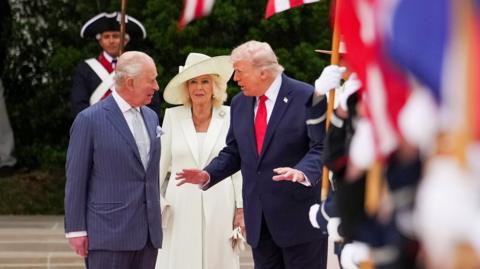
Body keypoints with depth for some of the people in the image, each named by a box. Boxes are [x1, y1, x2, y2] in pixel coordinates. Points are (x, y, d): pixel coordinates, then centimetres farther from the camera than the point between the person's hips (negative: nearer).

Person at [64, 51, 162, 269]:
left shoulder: (151, 117, 13)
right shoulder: (89, 120, -7)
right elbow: (75, 179, -5)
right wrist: (76, 230, -7)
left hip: (148, 234, 6)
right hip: (109, 233, -6)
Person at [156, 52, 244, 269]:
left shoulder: (230, 117, 1)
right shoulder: (173, 116, 4)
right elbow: (160, 164, 9)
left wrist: (241, 209, 1)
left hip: (219, 208, 0)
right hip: (181, 209, 0)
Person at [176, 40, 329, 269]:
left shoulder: (307, 97, -9)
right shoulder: (240, 103, 11)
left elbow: (322, 148, -14)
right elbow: (233, 152, 17)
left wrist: (302, 172, -32)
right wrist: (208, 175, 0)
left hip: (299, 216, -6)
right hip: (259, 220, 6)